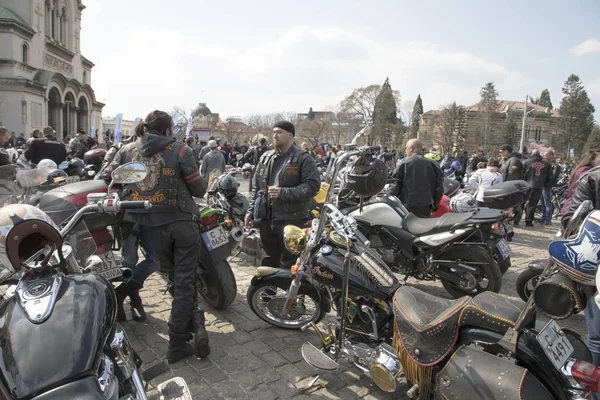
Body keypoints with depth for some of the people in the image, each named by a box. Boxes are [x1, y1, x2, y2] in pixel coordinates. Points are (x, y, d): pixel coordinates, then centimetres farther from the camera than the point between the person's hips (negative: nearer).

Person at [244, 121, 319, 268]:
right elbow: (256, 187, 19)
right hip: (266, 219, 6)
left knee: (289, 265, 1)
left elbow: (312, 185, -14)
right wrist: (251, 211, 13)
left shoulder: (303, 159, -4)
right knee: (269, 261, 18)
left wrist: (284, 193, -21)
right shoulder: (265, 158, 15)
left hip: (291, 220, -6)